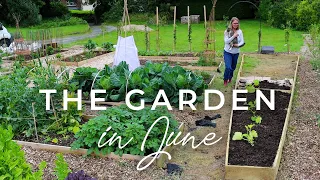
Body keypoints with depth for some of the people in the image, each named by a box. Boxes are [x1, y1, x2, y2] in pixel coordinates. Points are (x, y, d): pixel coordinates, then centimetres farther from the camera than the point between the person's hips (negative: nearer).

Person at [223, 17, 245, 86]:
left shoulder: (239, 31, -3)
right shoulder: (227, 31, -10)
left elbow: (242, 42, -3)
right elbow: (226, 41, -17)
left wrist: (237, 45, -22)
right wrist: (233, 36, -25)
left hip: (236, 53, 3)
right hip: (228, 52, -3)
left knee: (233, 67, 17)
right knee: (228, 67, -16)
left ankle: (230, 78, 45)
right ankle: (225, 80, 8)